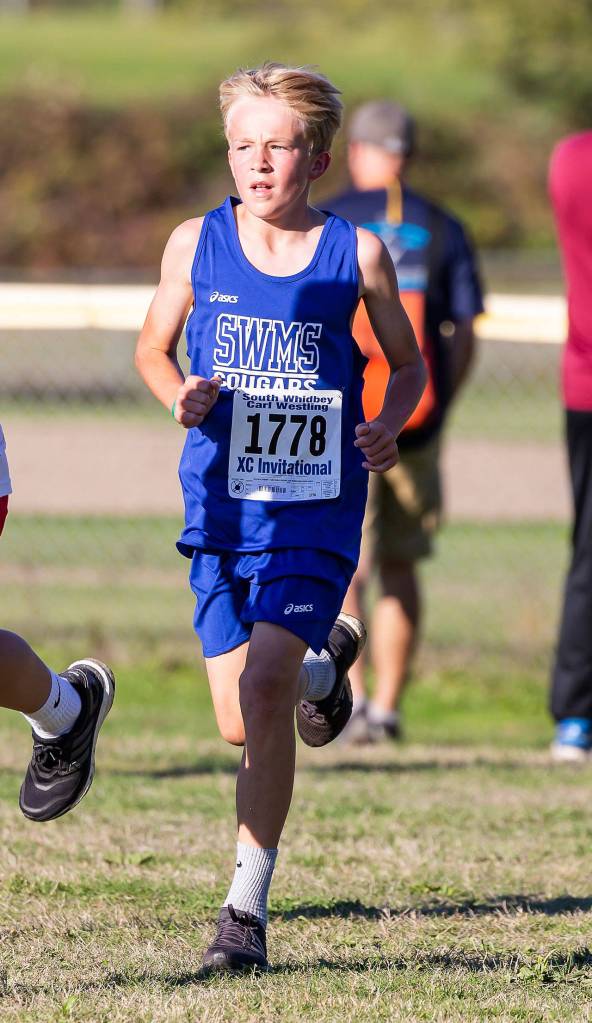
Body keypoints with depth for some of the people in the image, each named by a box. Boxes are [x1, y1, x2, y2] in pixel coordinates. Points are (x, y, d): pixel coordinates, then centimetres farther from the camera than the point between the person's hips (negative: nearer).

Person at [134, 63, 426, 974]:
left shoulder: (356, 255, -4)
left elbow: (408, 365, 11)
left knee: (264, 687, -20)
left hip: (316, 508, -3)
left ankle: (249, 907, -10)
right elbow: (153, 346, 14)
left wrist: (389, 428, -10)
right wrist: (179, 397, -8)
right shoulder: (197, 243, -1)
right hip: (222, 508, 3)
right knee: (240, 726, 6)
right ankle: (324, 662, 44)